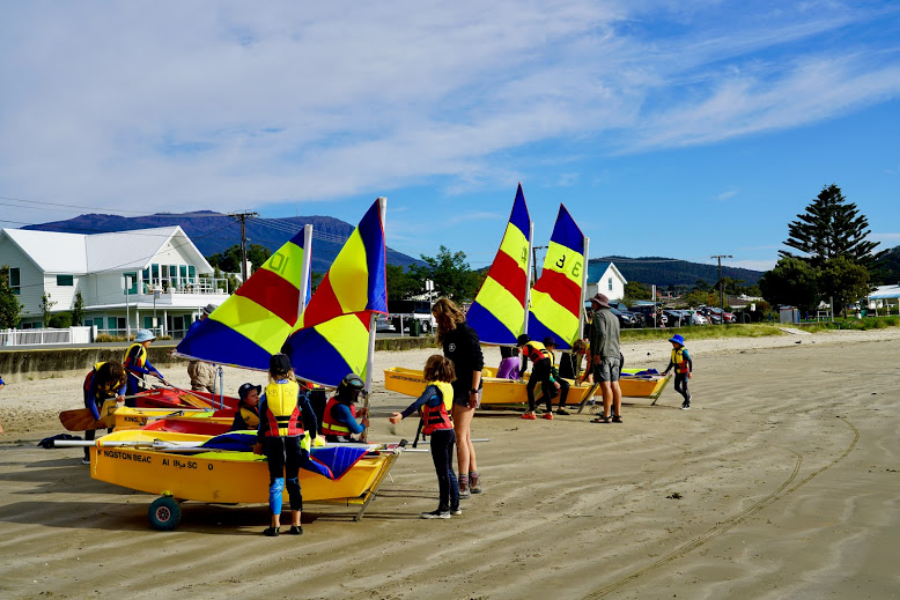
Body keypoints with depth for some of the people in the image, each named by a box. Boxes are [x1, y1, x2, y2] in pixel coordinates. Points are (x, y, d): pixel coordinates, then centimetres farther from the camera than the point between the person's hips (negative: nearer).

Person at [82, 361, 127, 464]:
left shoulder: (122, 374, -33)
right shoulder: (96, 378, -42)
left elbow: (123, 385, -8)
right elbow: (90, 401, -34)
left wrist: (121, 394, -30)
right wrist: (98, 418, -32)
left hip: (109, 392, 3)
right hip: (93, 390, -3)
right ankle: (88, 455, -3)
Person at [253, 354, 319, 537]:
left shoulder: (267, 394, 1)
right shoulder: (298, 391, 0)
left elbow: (263, 422, 4)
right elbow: (311, 418, 1)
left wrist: (259, 443, 16)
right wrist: (312, 437, 16)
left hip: (274, 441, 0)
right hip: (294, 441, 1)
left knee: (276, 482, 5)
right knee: (293, 481, 9)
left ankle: (275, 525, 4)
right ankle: (296, 524, 8)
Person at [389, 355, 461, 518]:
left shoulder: (433, 388, -15)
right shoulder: (447, 386, 11)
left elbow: (419, 403, -32)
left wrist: (402, 415, -43)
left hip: (440, 433, -9)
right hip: (449, 431, 9)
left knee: (442, 472, -3)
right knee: (448, 470, 16)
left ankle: (443, 509, 2)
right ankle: (455, 505, 22)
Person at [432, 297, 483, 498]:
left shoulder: (466, 333, -11)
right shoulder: (447, 335, 15)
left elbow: (478, 363, -15)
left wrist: (474, 391, -19)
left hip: (467, 391, -9)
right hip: (454, 390, 9)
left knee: (460, 436, -9)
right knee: (465, 437, 12)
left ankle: (463, 485, -7)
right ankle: (474, 481, 19)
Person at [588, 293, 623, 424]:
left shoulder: (599, 314, -5)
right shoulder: (614, 317, 22)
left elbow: (601, 334, -19)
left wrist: (596, 353, -18)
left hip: (602, 355, -9)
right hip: (615, 355, 9)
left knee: (605, 385, -11)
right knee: (614, 384, 6)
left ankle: (606, 416, -13)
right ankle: (617, 415, 5)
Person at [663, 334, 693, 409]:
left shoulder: (683, 351, -15)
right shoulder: (674, 351, 6)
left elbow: (690, 361, -16)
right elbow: (671, 363, 14)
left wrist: (690, 372, -24)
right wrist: (666, 372, 13)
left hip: (684, 372, -7)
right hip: (677, 372, 7)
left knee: (684, 387, 0)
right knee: (677, 387, 11)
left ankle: (687, 404, 11)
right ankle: (688, 396, 34)